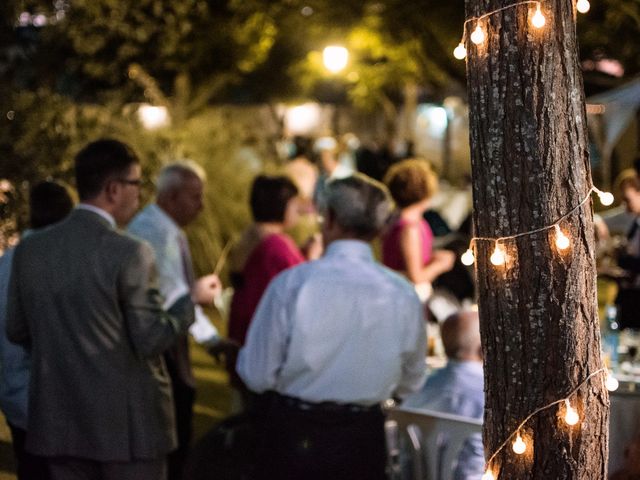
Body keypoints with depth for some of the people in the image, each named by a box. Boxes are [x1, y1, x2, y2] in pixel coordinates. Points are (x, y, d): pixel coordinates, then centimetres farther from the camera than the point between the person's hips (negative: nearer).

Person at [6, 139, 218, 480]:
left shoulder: (29, 249, 2)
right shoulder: (129, 253, -15)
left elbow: (16, 331, 9)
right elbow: (152, 340, -13)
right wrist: (192, 299, 2)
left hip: (59, 420, 5)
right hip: (127, 422, -5)